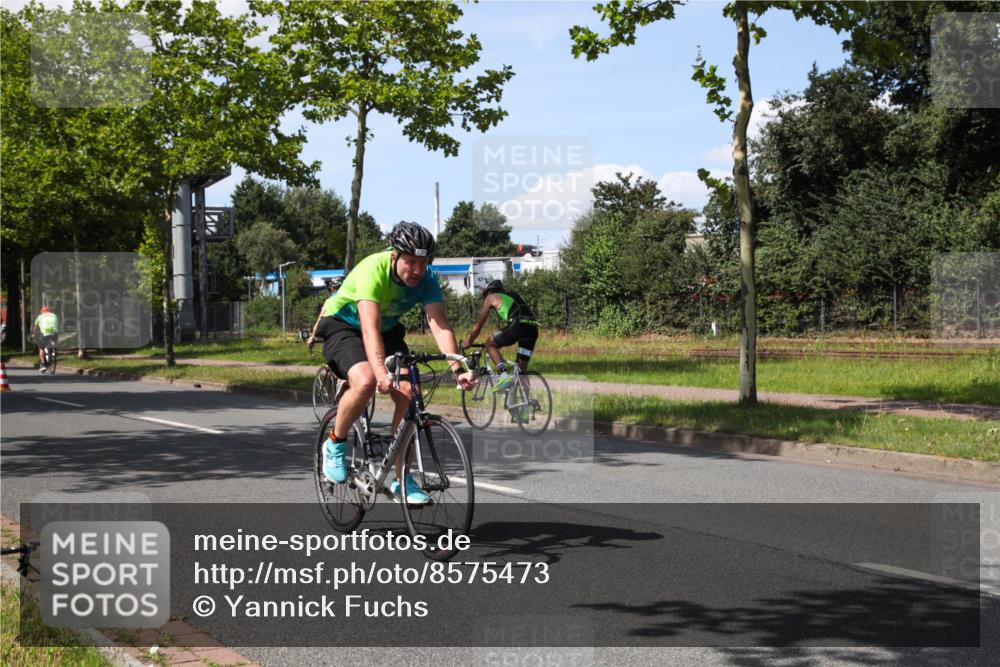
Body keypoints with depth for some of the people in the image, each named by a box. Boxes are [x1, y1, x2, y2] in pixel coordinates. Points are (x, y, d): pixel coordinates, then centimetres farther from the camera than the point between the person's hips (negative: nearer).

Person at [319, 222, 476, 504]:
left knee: (408, 393, -16)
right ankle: (335, 444, -7)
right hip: (343, 325, -5)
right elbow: (370, 327, -44)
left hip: (388, 330, 5)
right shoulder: (373, 270, -34)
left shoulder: (425, 280, -18)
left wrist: (457, 369, -43)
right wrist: (381, 372, -58)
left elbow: (440, 325, -28)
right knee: (365, 382, -34)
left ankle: (402, 479, -4)